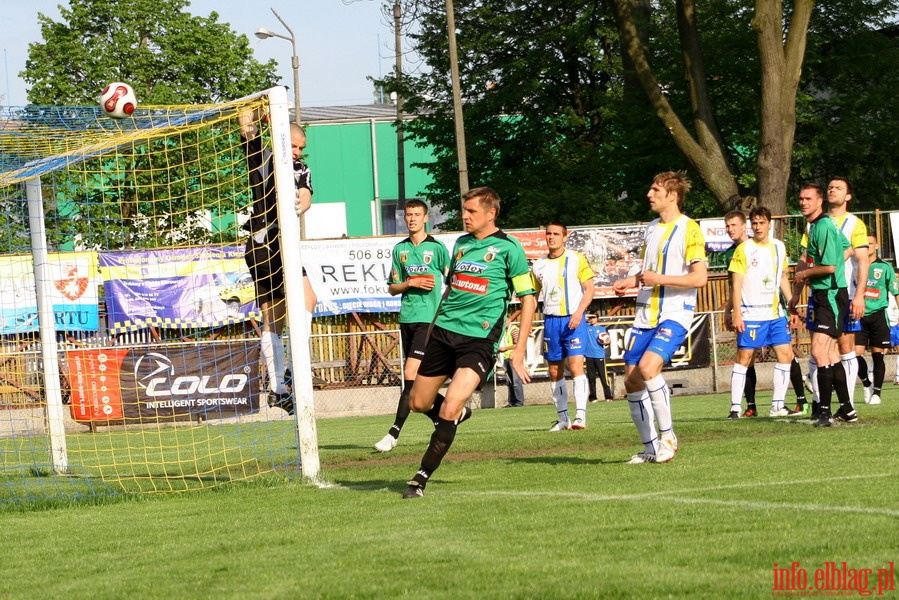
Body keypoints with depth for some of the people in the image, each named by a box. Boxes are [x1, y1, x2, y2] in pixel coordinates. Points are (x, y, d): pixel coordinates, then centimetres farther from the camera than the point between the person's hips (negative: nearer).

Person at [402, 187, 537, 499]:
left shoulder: (508, 248, -5)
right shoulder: (461, 244, 13)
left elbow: (528, 300, -4)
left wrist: (519, 352, -9)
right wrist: (433, 328, 23)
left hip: (479, 339, -6)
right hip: (444, 332, 6)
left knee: (449, 407, -20)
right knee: (418, 403, 10)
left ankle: (422, 476, -10)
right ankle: (459, 413, 41)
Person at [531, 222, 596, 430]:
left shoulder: (576, 259, 0)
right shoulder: (539, 265, 12)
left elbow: (589, 290, -2)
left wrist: (579, 312, -17)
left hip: (573, 319, -5)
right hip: (550, 320, 5)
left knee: (576, 365, -17)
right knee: (554, 372, 6)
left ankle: (580, 416, -21)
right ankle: (562, 419, 14)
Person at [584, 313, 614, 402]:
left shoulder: (602, 329, 6)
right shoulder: (586, 327, 9)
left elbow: (609, 340, 9)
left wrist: (607, 342, -12)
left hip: (600, 355, -2)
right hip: (589, 356, 2)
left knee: (603, 377, -3)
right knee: (591, 377, 5)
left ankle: (608, 396, 0)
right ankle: (592, 397, 11)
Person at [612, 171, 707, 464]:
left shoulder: (689, 229, -8)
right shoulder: (651, 229, 16)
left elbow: (699, 277, -15)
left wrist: (659, 279, -19)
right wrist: (631, 281, 10)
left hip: (674, 314, -8)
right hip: (645, 315, 8)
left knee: (648, 367, -26)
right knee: (631, 381, 2)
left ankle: (667, 436, -10)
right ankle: (650, 447, 13)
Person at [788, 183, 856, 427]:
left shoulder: (824, 227, -17)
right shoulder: (813, 226, 14)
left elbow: (829, 266, -22)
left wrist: (805, 273, -4)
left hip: (832, 295, -10)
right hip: (820, 295, 10)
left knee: (819, 351, -16)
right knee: (830, 354, 13)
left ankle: (825, 410, -16)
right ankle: (847, 409, 19)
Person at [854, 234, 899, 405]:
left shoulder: (884, 267, 2)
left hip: (878, 316, -2)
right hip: (859, 316, 2)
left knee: (877, 355, -1)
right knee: (856, 354, -7)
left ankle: (876, 393, 9)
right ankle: (867, 384, 18)